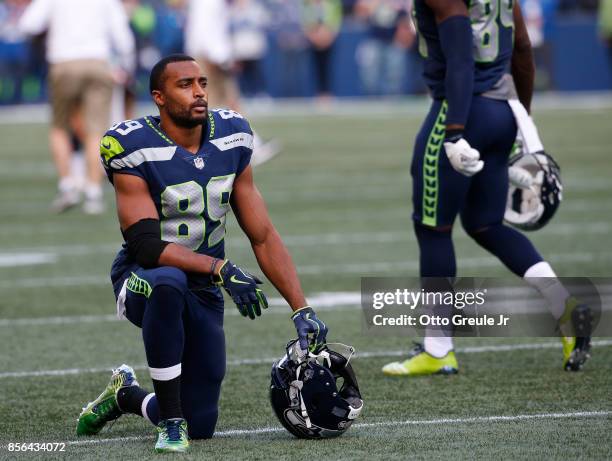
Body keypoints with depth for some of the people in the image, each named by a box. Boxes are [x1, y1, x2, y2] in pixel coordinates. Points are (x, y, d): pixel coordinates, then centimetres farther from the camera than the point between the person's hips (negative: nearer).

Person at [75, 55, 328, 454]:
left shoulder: (231, 138, -1)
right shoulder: (134, 148, -18)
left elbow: (263, 237, 3)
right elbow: (145, 245, -24)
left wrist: (302, 310, -5)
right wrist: (220, 268, -34)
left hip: (203, 291, 5)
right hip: (143, 281, -5)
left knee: (201, 426, 2)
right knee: (169, 283, -42)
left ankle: (126, 396, 36)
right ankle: (170, 421, -27)